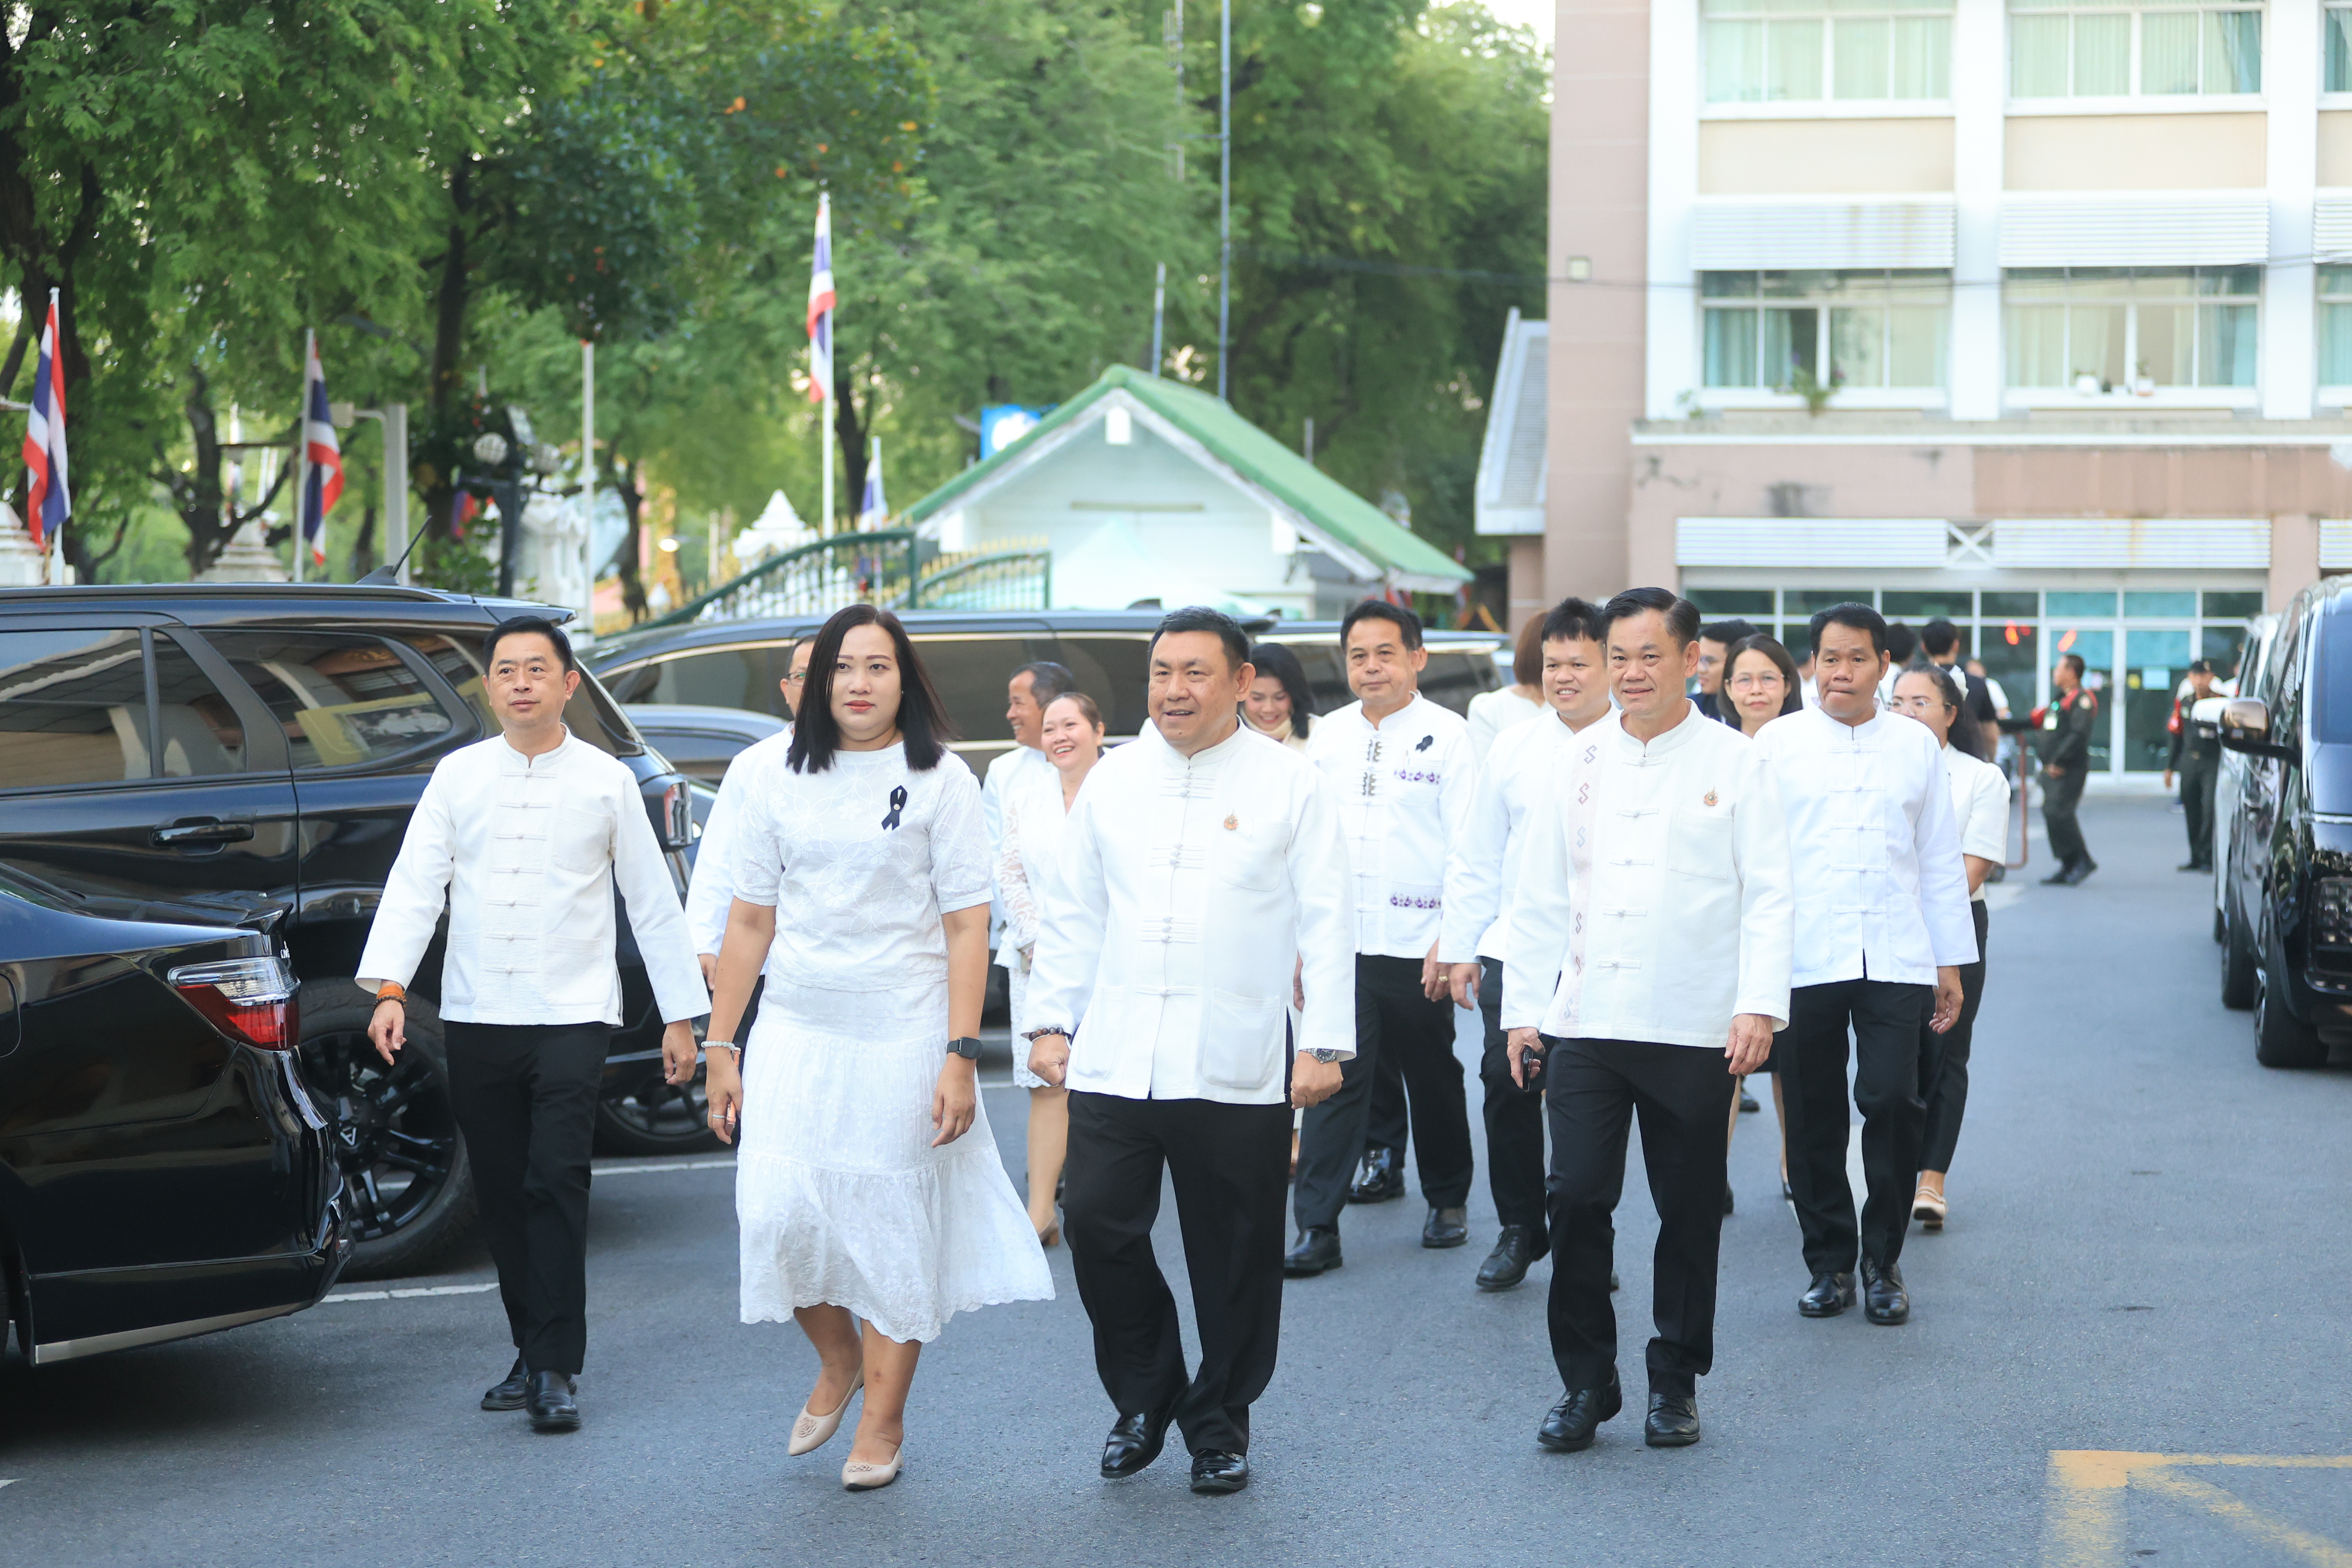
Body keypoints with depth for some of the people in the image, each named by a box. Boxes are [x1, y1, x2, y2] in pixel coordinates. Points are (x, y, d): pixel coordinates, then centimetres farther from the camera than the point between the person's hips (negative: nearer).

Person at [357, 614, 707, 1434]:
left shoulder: (606, 781, 4)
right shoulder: (458, 776, 7)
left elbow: (653, 902, 8)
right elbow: (414, 883, 1)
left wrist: (681, 1014, 8)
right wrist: (389, 988, -13)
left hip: (572, 1014, -3)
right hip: (476, 1018, 3)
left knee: (557, 1182, -13)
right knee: (500, 1193, 7)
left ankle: (556, 1369, -11)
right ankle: (532, 1353, 19)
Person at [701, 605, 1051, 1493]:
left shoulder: (940, 780, -2)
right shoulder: (780, 784, 7)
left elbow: (966, 927, -5)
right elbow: (748, 921, 10)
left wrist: (961, 1055, -11)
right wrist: (719, 1048, 7)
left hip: (904, 1032, -3)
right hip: (796, 1029, 3)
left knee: (893, 1222, 3)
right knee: (780, 1212, -6)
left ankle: (883, 1422, 17)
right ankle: (837, 1361, 23)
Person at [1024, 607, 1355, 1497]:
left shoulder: (1292, 787, 1)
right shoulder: (1112, 782, 11)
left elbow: (1325, 924, 0)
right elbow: (1074, 915, 16)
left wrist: (1325, 1043, -5)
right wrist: (1052, 1021, 11)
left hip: (1236, 1073, -2)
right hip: (1114, 1064, 3)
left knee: (1234, 1258, 4)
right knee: (1097, 1225, -4)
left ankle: (1220, 1425, 20)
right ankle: (1146, 1397, 17)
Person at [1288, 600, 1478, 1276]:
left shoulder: (1447, 735, -4)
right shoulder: (1328, 736, 9)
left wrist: (1452, 941, -12)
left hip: (1416, 947, -3)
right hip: (1338, 942, 3)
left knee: (1432, 1080, 11)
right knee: (1334, 1080, -4)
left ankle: (1448, 1202, 29)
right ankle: (1318, 1229, -5)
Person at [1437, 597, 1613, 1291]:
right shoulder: (1513, 749, 10)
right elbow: (1476, 857, 14)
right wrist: (1459, 945, 11)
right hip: (1513, 952, 3)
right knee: (1508, 1088, 1)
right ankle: (1518, 1229, 17)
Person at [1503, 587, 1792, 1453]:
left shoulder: (1733, 761, 1)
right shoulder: (1580, 761, 9)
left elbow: (1767, 895, -2)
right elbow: (1539, 895, 12)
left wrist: (1759, 1005, -12)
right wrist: (1523, 1008, 8)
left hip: (1695, 1031, -2)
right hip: (1586, 1022, 2)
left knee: (1690, 1211, 5)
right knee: (1576, 1196, -6)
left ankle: (1675, 1383, 19)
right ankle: (1585, 1381, 7)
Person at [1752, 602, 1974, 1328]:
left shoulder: (1917, 746, 11)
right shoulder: (1777, 743, 6)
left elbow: (1940, 860, 15)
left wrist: (1952, 962, 13)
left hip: (1897, 960, 0)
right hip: (1802, 961, 0)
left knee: (1893, 1104, -9)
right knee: (1813, 1119, 3)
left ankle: (1884, 1260, 6)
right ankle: (1829, 1262, 16)